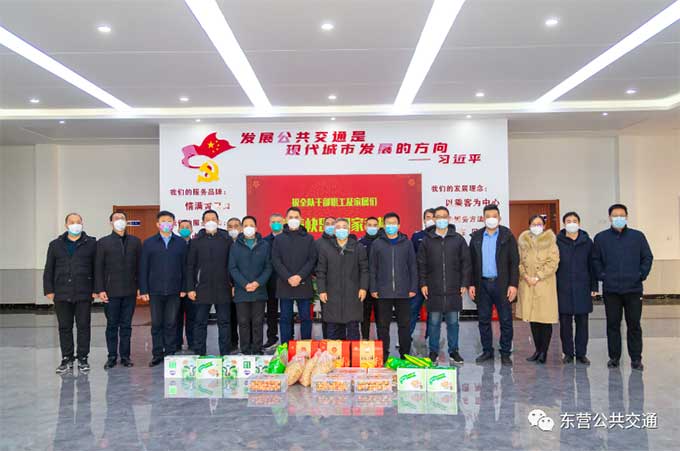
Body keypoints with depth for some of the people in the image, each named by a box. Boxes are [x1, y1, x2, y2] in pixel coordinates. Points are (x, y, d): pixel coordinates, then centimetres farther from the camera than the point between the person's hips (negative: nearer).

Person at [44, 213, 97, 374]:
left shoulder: (91, 243, 4)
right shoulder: (56, 244, 11)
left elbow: (96, 268, 2)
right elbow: (49, 269, 11)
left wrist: (95, 289, -4)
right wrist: (49, 290, 3)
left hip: (84, 294, -2)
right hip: (61, 294, 2)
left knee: (83, 327, 3)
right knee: (64, 328, 7)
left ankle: (83, 359, 13)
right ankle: (67, 359, 17)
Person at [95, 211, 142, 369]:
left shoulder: (135, 242, 9)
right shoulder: (103, 243, 4)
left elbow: (140, 266, 7)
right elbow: (98, 268, 0)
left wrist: (140, 287, 0)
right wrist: (100, 289, -7)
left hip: (130, 291, 1)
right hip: (111, 291, -1)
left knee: (126, 325, 7)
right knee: (112, 325, 5)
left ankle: (125, 356, 15)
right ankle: (112, 357, 13)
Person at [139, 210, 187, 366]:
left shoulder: (181, 243, 7)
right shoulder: (149, 243, 6)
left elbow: (185, 267, 5)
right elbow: (143, 268, 4)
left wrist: (183, 288, -1)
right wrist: (143, 290, -3)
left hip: (174, 291, 0)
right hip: (155, 290, 0)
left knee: (171, 323, 4)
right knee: (156, 324, 5)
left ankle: (170, 353, 14)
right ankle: (157, 354, 14)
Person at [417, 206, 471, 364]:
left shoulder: (458, 239, 6)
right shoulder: (427, 240, 4)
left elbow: (466, 262, 6)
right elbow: (421, 264, 5)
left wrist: (465, 283, 1)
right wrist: (423, 283, -2)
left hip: (453, 289, 1)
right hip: (433, 290, 0)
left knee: (453, 322, 7)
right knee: (434, 322, 5)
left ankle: (453, 351, 19)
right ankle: (433, 351, 16)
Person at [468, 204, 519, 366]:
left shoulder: (507, 236, 0)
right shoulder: (476, 237, 8)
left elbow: (514, 262, -3)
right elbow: (471, 262, 8)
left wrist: (513, 284, -10)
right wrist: (471, 284, 2)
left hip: (502, 284, -3)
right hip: (482, 284, 3)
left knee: (505, 320, 3)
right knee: (484, 320, 9)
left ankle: (505, 353, 14)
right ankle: (487, 351, 21)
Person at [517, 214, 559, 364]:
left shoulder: (550, 241, -1)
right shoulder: (523, 241, 10)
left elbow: (553, 262, -8)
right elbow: (519, 261, 9)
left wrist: (538, 277, -13)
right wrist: (525, 276, -7)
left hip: (545, 284, -3)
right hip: (527, 285, 4)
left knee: (546, 318, -3)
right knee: (532, 318, 8)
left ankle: (544, 351, 5)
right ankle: (537, 349, 19)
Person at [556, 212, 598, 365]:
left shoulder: (587, 242, 5)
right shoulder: (557, 242, 2)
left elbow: (592, 265, 6)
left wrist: (594, 286, 3)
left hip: (582, 288, 1)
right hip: (563, 288, -1)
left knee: (582, 322, 5)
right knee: (565, 322, 5)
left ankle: (581, 353, 15)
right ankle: (568, 353, 15)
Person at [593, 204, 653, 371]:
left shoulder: (638, 236, 5)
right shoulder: (601, 238, 5)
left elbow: (647, 257, 8)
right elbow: (595, 260, 10)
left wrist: (642, 274, -1)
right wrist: (601, 275, -1)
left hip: (633, 289, 0)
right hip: (611, 290, 0)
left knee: (634, 325, 4)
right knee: (613, 324, 6)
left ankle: (636, 358, 14)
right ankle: (614, 357, 16)